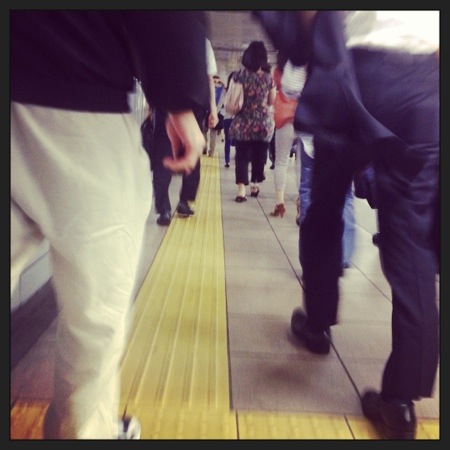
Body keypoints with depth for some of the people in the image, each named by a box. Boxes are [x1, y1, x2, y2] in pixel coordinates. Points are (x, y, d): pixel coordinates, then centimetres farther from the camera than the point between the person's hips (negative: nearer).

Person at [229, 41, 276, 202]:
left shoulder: (239, 75, -4)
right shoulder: (268, 77, -1)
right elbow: (272, 101, 6)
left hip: (242, 123, -1)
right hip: (263, 123, 1)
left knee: (242, 156, 1)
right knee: (259, 155, 14)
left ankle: (241, 190, -9)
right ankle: (254, 186, 26)